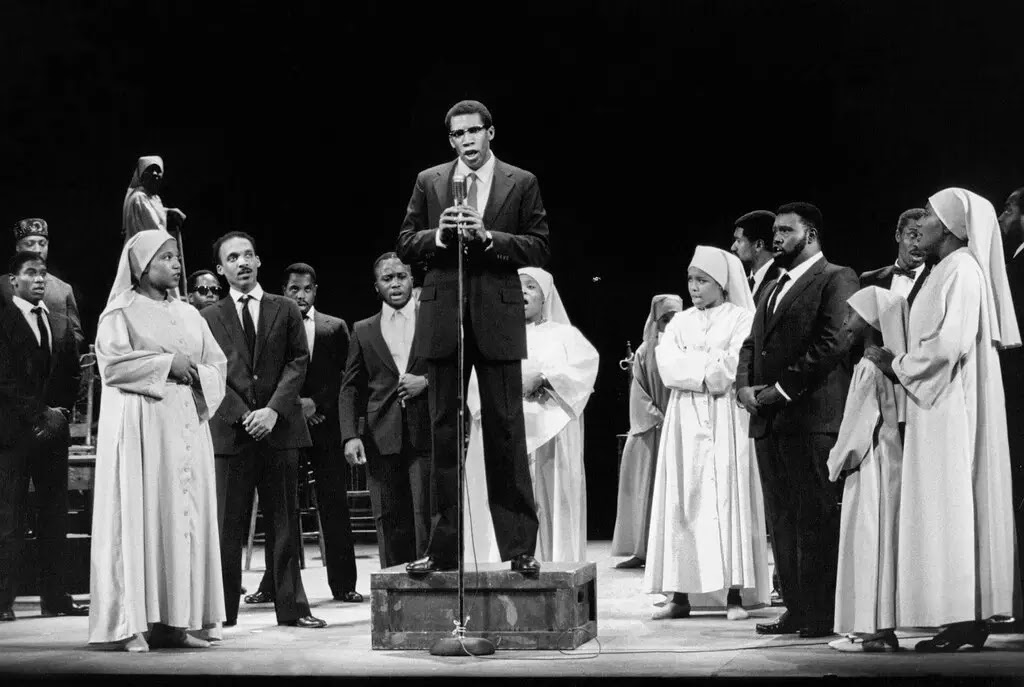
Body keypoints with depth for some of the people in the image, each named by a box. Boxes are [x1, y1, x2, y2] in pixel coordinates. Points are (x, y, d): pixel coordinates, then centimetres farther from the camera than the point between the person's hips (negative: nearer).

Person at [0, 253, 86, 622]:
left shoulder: (61, 325, 17)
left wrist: (60, 412, 2)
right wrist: (39, 415, -12)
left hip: (53, 430, 6)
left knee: (55, 516, 4)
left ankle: (54, 596, 8)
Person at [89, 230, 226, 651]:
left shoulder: (189, 315, 19)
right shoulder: (121, 312, 3)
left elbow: (217, 364, 15)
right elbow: (113, 359, -11)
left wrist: (195, 374, -6)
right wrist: (166, 364, -11)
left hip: (187, 425, 6)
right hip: (140, 427, -6)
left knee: (187, 514, 0)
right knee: (140, 516, -9)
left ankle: (177, 619, 3)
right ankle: (132, 624, -8)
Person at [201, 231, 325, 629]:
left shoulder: (286, 310, 12)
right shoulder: (210, 318, 10)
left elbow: (299, 362, 4)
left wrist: (273, 409, -10)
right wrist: (244, 415, -10)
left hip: (279, 428, 1)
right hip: (230, 429, -1)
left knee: (284, 523, 4)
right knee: (227, 524, -2)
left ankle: (291, 608, 9)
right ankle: (221, 610, 3)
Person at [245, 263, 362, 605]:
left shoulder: (335, 328, 11)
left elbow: (344, 376, 6)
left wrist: (316, 402, -7)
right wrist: (295, 404, -8)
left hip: (325, 425, 1)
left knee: (334, 505, 0)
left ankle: (343, 583, 5)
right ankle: (273, 584, 5)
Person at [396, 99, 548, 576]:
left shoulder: (521, 183, 5)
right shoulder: (429, 181, 11)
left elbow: (540, 249, 0)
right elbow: (404, 246, 9)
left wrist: (488, 236, -13)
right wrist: (438, 235, -10)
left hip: (497, 317, -2)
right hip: (443, 317, 2)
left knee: (506, 432, -3)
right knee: (444, 433, 6)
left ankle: (519, 547, 3)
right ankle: (443, 548, 11)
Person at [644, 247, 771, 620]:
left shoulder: (741, 318, 4)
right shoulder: (679, 323, 16)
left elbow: (733, 368, -11)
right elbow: (667, 366, 0)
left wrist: (691, 366, -6)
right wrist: (709, 369, -10)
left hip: (725, 420, -4)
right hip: (684, 421, 4)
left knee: (728, 498, -6)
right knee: (682, 501, -1)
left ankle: (734, 593, -6)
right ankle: (680, 593, -1)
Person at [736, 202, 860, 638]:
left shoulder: (836, 279, -2)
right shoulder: (772, 288, 24)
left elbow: (834, 342, -14)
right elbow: (752, 344, 23)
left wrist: (782, 389, -14)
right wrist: (744, 386, 2)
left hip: (812, 416, -8)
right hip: (768, 421, 8)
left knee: (817, 518, -7)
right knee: (782, 520, 8)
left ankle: (825, 614, -3)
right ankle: (796, 609, 13)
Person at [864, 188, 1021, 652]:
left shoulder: (962, 270, -13)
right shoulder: (944, 272, 17)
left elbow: (950, 344, -22)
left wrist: (897, 365, -9)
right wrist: (900, 362, 6)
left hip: (952, 407, -9)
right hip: (937, 407, 9)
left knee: (951, 504, -7)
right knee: (949, 508, 8)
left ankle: (962, 621, -5)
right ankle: (967, 618, 10)